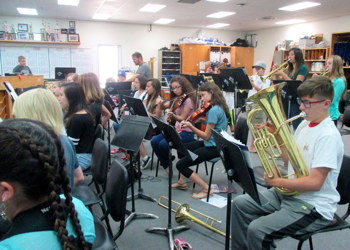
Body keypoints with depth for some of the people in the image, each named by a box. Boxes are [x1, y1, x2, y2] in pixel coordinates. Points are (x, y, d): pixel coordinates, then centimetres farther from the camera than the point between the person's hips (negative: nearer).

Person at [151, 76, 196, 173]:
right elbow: (173, 118, 12)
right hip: (176, 129, 8)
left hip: (186, 132, -8)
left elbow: (182, 119, -17)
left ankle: (169, 164, 1)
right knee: (154, 141, -9)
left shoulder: (188, 100, -12)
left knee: (163, 144, -26)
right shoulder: (176, 99, 14)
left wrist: (172, 115, -34)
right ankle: (166, 165, 4)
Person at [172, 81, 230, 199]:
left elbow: (206, 136, -20)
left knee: (180, 165, -9)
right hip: (213, 143, 10)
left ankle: (206, 188, -5)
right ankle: (182, 181, 23)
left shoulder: (213, 110, -22)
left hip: (213, 147, -10)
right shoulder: (218, 107, 7)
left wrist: (190, 126, -20)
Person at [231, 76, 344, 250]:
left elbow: (315, 182, -24)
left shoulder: (328, 136, -21)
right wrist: (276, 136, 1)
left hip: (314, 207, -9)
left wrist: (277, 182, -22)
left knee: (257, 230, -23)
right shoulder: (304, 124, 5)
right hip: (289, 192, 9)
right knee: (240, 204, 4)